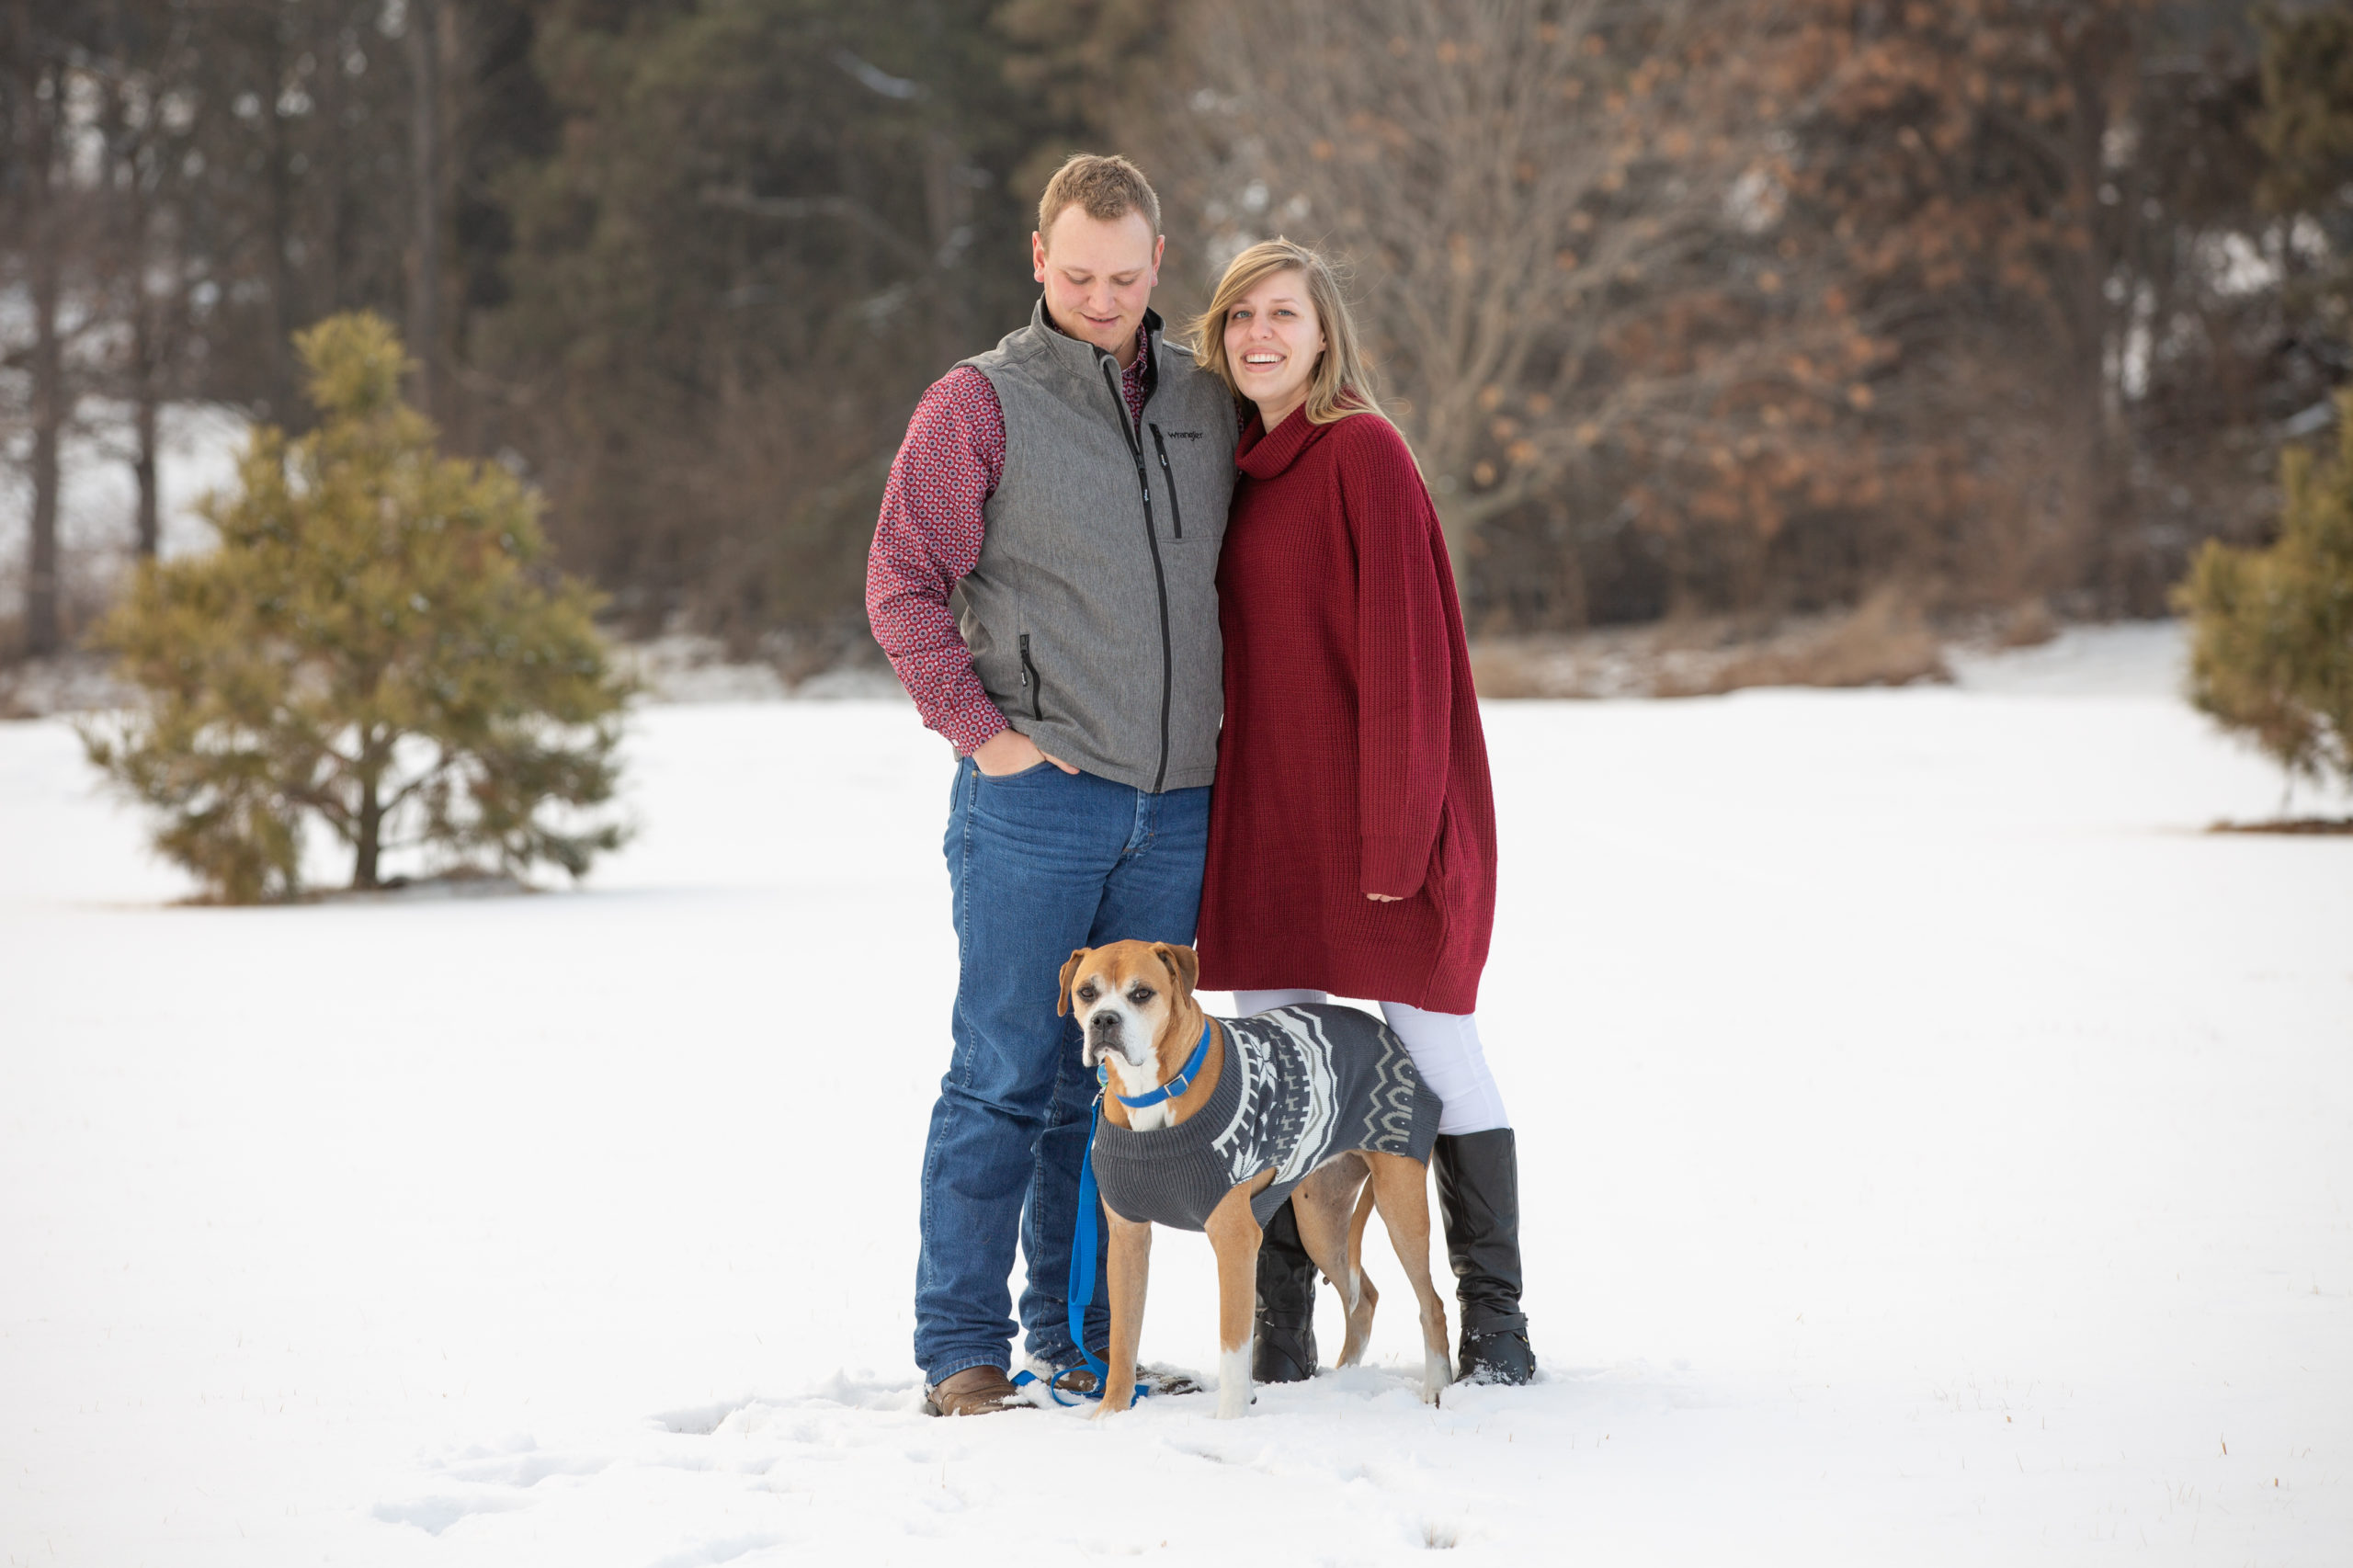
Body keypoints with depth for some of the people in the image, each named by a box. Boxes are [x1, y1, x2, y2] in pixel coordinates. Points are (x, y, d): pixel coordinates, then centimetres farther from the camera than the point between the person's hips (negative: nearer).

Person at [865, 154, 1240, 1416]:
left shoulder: (1203, 403, 12)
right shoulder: (980, 402, -3)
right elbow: (902, 583, -5)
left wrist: (1212, 715, 12)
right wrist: (985, 732, -11)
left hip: (1175, 803, 5)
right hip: (1035, 795, -5)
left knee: (1120, 1086, 9)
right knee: (1006, 1076, -3)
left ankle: (1082, 1342, 17)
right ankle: (962, 1350, 2)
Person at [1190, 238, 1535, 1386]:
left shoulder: (1365, 454, -10)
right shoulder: (1236, 467, 13)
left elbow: (1404, 654, -14)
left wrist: (1394, 832, -17)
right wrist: (1218, 813, 12)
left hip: (1382, 814, -7)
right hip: (1266, 816, 7)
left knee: (1435, 1051, -1)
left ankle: (1494, 1319, 8)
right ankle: (1279, 1324, 11)